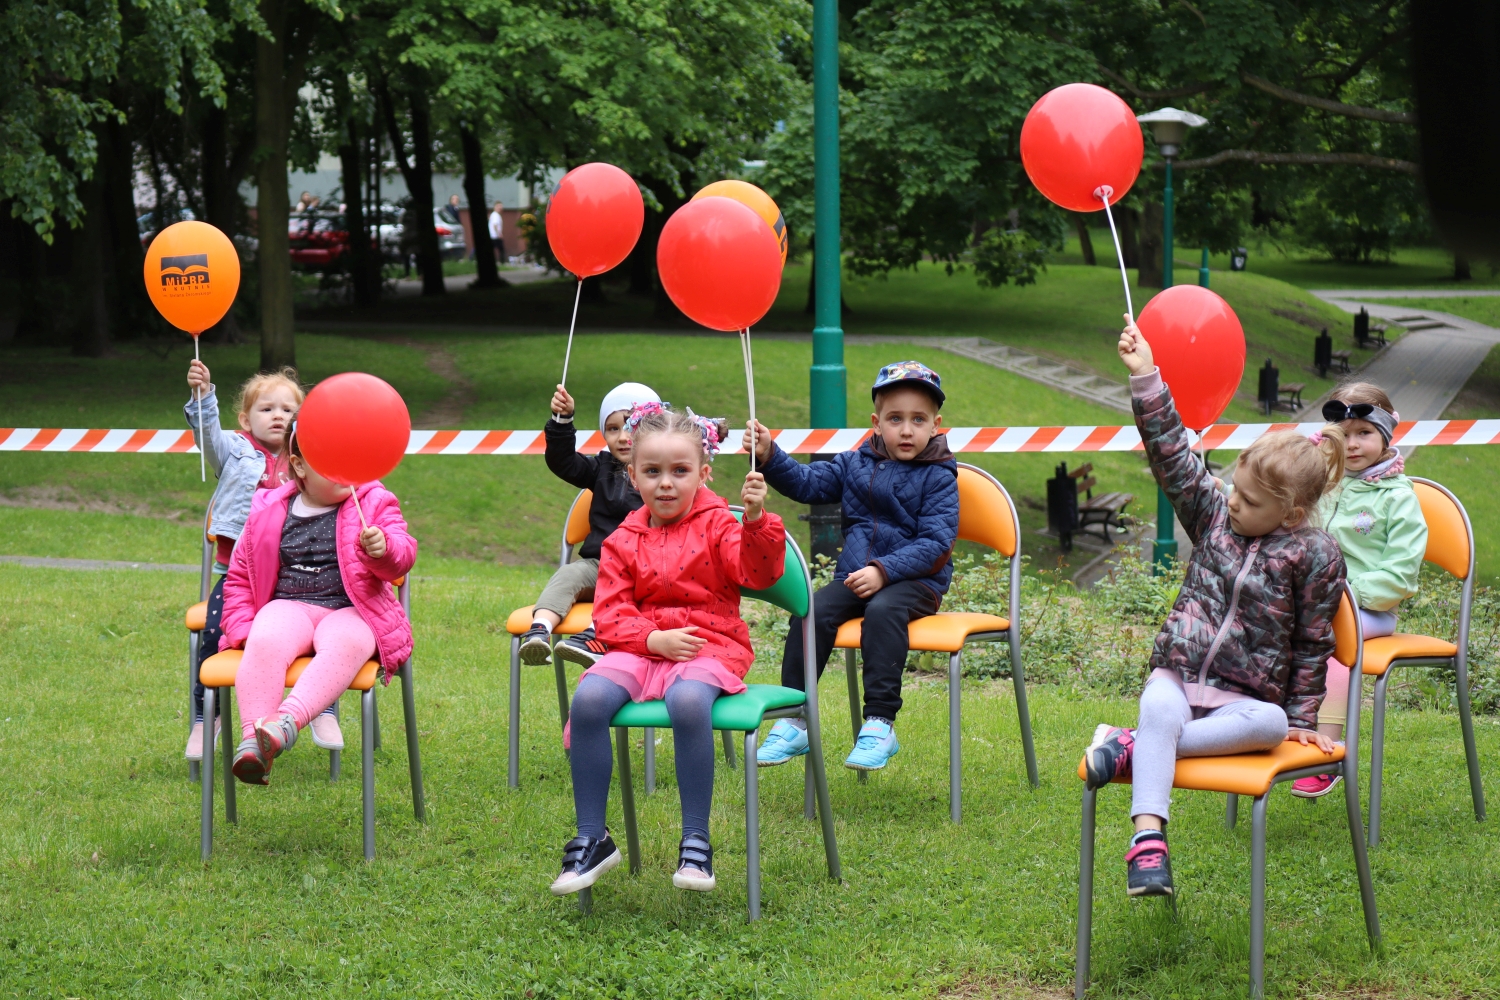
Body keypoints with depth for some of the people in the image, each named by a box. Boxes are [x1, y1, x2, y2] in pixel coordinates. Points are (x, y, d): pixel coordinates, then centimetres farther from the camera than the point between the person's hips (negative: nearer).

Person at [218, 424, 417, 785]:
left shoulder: (373, 503, 9)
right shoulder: (268, 511, 12)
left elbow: (402, 558, -6)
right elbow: (240, 575, 18)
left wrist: (383, 548, -30)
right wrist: (242, 627, 2)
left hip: (350, 611, -1)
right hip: (290, 606, 1)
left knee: (343, 644, -38)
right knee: (265, 642, -35)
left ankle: (287, 721, -59)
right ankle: (252, 741, -49)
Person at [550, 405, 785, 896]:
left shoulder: (718, 524, 4)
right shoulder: (623, 542, 12)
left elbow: (760, 573, -12)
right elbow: (611, 613, 5)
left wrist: (756, 521, -30)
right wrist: (654, 638, -13)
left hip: (710, 646, -3)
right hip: (641, 649, 3)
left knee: (688, 701, -38)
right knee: (589, 699, -26)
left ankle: (695, 843, -25)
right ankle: (591, 839, -15)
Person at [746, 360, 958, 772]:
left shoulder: (938, 477, -2)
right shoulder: (855, 464, 14)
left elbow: (935, 542, -11)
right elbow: (808, 483, 11)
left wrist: (884, 571, -22)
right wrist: (769, 456, -8)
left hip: (916, 581, -4)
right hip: (854, 575, 4)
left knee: (882, 611, -36)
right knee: (811, 613, -22)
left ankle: (879, 725, -37)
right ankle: (793, 721, -19)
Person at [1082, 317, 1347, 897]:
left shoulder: (1315, 555, -1)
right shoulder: (1213, 516, 9)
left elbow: (1313, 644, 4)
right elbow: (1171, 455, 5)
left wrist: (1302, 718, 6)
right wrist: (1146, 378, -2)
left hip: (1245, 696, -2)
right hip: (1178, 675, 2)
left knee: (1271, 724, -37)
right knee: (1159, 707, -35)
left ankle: (1133, 747, -39)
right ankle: (1147, 838, -48)